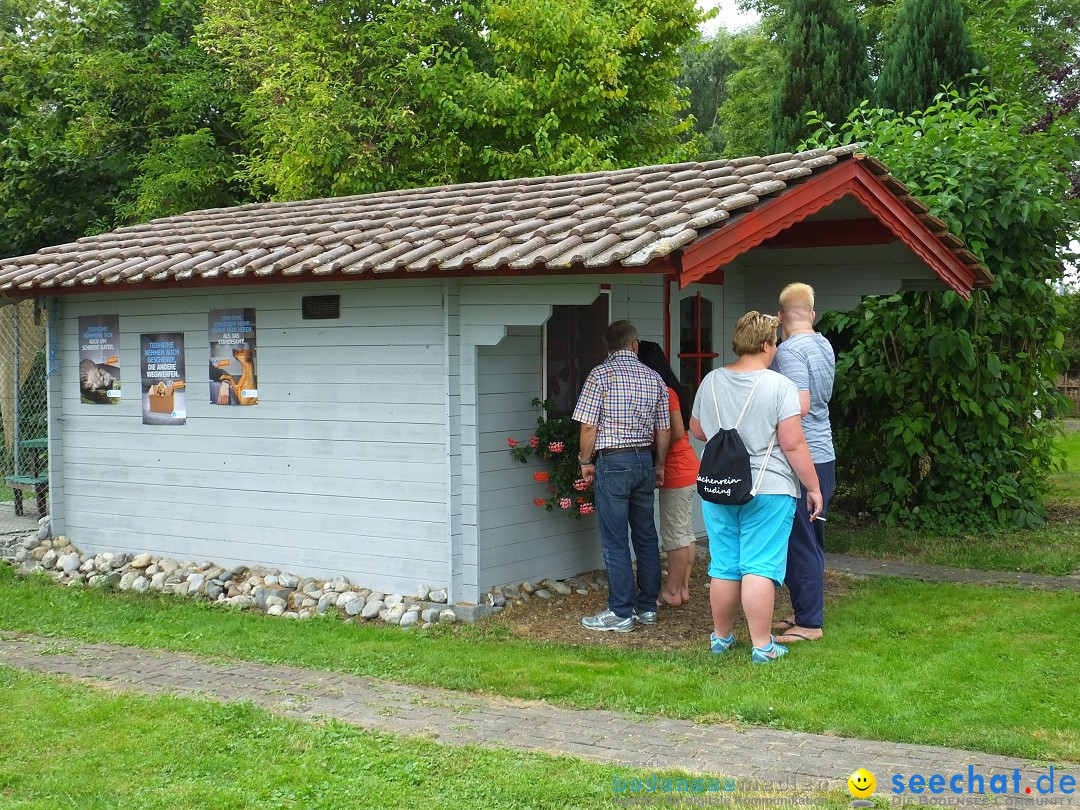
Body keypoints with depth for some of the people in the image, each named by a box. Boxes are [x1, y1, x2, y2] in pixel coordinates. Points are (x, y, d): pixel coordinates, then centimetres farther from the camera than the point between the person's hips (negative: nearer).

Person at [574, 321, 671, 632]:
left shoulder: (600, 375, -8)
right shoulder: (654, 378, 7)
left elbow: (589, 426, -11)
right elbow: (664, 431, 10)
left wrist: (586, 461, 3)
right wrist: (659, 466, 22)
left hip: (613, 462, -5)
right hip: (644, 461, 6)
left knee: (615, 541, -2)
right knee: (646, 536, 13)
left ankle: (621, 613, 1)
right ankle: (647, 606, 19)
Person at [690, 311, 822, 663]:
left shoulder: (711, 382, 5)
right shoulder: (779, 386, -12)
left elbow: (697, 429, 19)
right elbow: (793, 444, -14)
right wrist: (813, 487, -5)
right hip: (768, 490, -5)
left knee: (724, 568, 13)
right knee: (760, 569, -2)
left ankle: (721, 636, 25)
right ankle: (762, 645, 2)